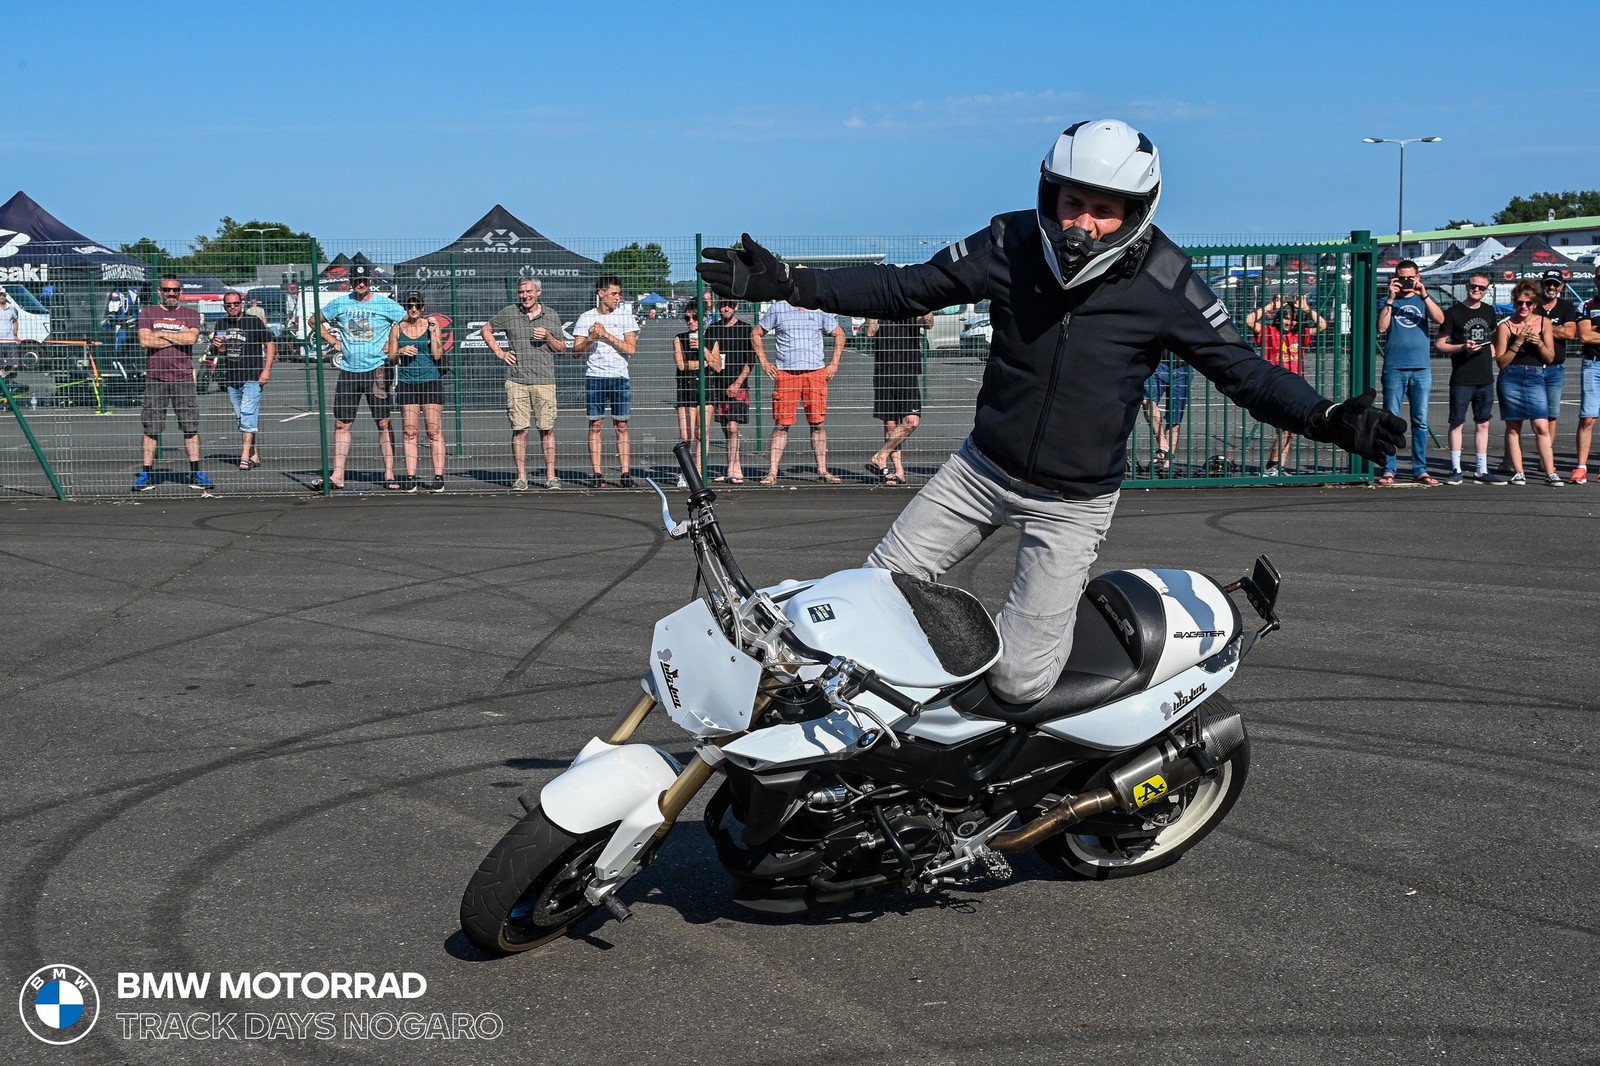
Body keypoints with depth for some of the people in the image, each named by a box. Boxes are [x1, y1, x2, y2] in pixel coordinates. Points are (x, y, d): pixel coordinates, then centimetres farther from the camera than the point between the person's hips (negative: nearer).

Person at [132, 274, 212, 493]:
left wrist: (161, 334, -4)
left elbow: (191, 337, -9)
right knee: (150, 429, 0)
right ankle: (146, 474, 5)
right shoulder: (147, 313, 10)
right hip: (155, 378, 0)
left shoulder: (191, 314, 10)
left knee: (191, 427, -1)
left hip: (183, 378, 0)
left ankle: (196, 474, 4)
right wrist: (178, 338, -5)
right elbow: (144, 341, -6)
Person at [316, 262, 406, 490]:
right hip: (348, 371, 3)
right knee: (342, 424, 3)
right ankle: (337, 476, 6)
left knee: (384, 423, -4)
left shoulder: (385, 304, -2)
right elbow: (316, 320, 20)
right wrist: (331, 340, 8)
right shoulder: (339, 304, 7)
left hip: (377, 370, -3)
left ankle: (389, 475, 1)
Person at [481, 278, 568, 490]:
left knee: (547, 429, -1)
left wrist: (548, 337, -8)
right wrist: (499, 352, 8)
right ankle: (521, 478, 3)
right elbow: (486, 329, 19)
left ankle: (550, 476, 5)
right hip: (516, 379, 0)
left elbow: (562, 348, 11)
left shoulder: (551, 316, 8)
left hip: (544, 379, 0)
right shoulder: (509, 313, 6)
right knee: (519, 429, -1)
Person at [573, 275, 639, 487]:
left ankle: (626, 473, 2)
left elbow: (631, 348, -5)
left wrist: (607, 335, -13)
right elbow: (577, 350, 3)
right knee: (595, 425, -1)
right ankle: (597, 474, 0)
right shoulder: (586, 318, 5)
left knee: (621, 426, 1)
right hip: (594, 377, 0)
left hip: (620, 377, 0)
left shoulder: (625, 315, 4)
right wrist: (590, 338, -15)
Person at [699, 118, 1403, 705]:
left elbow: (1241, 368, -10)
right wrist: (787, 284, -9)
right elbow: (904, 289, -1)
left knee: (1018, 680, -8)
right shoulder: (1011, 244, -8)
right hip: (981, 468, 3)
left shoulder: (1164, 285, -14)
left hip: (1073, 501, -3)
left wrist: (1326, 418, -28)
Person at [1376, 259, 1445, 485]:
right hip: (1394, 368, -2)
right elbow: (1381, 327, -8)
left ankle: (1420, 470, 7)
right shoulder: (1389, 301, 8)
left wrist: (1424, 295, -17)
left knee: (1420, 421, 3)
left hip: (1421, 368, 2)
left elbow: (1439, 319, -7)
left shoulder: (1423, 300, 11)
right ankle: (1388, 470, -1)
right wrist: (1391, 299, -14)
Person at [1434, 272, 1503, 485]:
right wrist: (1463, 347, -17)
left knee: (1483, 423, 7)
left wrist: (1492, 351, 9)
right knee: (1457, 423, -3)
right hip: (1461, 379, -5)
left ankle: (1482, 471, 11)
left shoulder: (1488, 311, 13)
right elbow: (1439, 343, -4)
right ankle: (1456, 470, 3)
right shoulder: (1454, 313, -3)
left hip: (1485, 378, 5)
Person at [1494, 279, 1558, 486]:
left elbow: (1550, 357, 9)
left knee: (1542, 426, -9)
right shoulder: (1505, 326, 2)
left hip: (1535, 377, 1)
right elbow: (1501, 361, -1)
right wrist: (1518, 342, -11)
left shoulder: (1544, 322, 8)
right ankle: (1518, 472, 8)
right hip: (1511, 378, 0)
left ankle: (1550, 473, -8)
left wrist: (1539, 343, -9)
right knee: (1513, 427, 2)